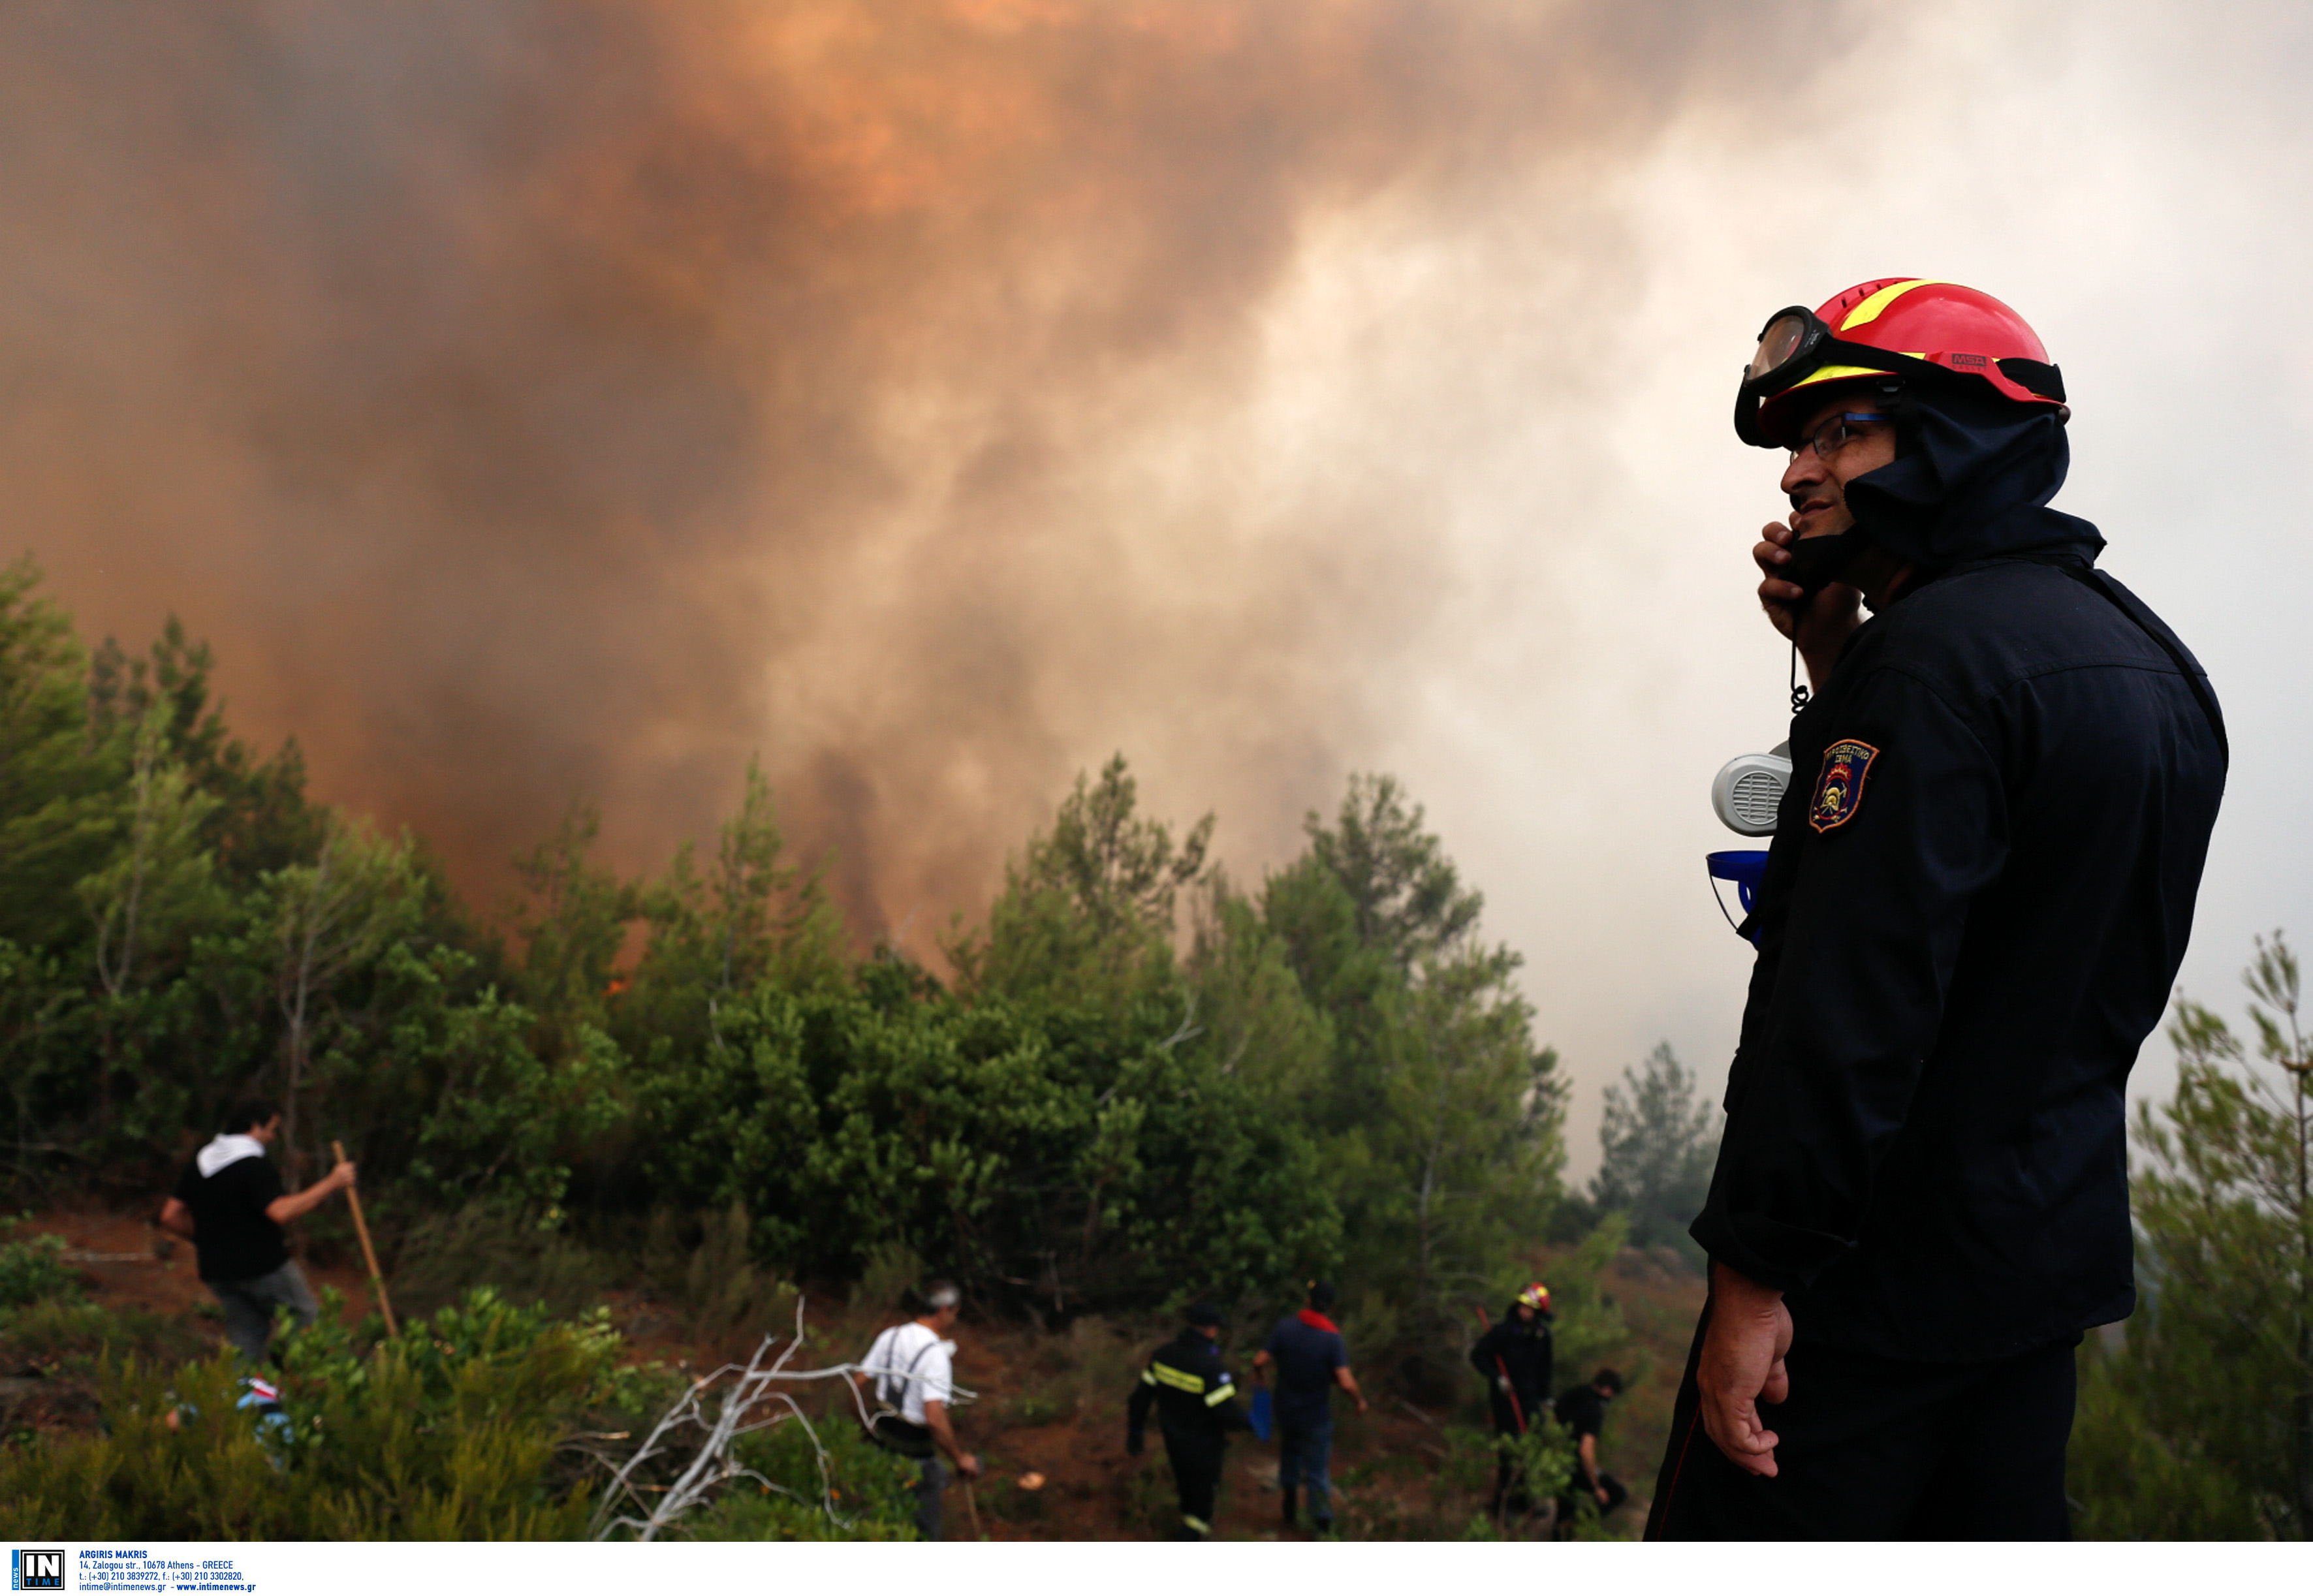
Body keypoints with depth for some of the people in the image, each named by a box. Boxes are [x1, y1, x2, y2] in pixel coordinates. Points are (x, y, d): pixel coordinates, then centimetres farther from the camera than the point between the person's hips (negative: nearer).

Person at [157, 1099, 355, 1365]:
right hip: (264, 1266, -7)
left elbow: (170, 1217, 10)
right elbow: (280, 1211, -29)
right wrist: (331, 1184, -26)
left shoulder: (200, 1162, 9)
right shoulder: (255, 1165, -16)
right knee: (307, 1324, 4)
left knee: (246, 1334, 14)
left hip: (217, 1272, 7)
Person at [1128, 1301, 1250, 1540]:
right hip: (1203, 1449, -7)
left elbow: (1141, 1395, 0)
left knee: (1187, 1490, 27)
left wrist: (1134, 1432, 10)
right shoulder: (1209, 1366, -28)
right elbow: (1225, 1412, -25)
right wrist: (1248, 1422, -5)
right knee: (1201, 1504, 8)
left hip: (1174, 1443, 7)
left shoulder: (1163, 1355, -7)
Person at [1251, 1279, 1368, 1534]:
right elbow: (1346, 1382, -26)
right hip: (1316, 1416, -3)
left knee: (1289, 1458, 25)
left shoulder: (1285, 1326, -13)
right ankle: (1321, 1520, 15)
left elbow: (1260, 1360, -14)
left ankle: (1289, 1513, 36)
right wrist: (1360, 1400, -6)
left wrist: (1259, 1372, 10)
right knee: (1316, 1469, 10)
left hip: (1286, 1410, 3)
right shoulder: (1333, 1338, -20)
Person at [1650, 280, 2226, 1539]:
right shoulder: (2147, 660, 12)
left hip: (1882, 1278, -9)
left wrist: (1759, 1268, -21)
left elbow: (1859, 988, -24)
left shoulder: (1943, 645, -17)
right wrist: (1835, 663, 10)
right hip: (2052, 1255, 9)